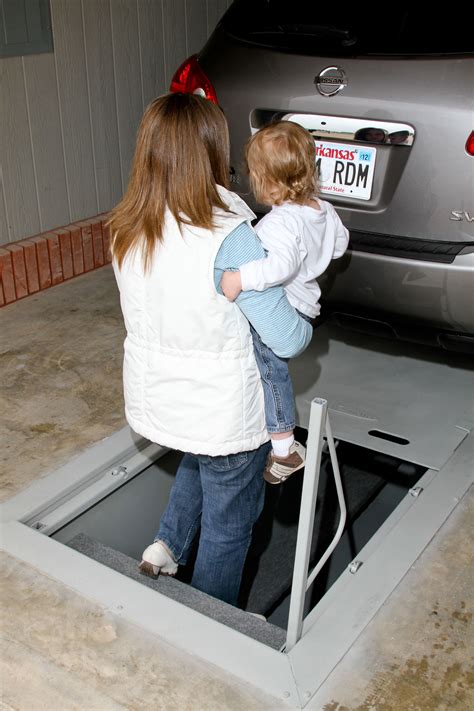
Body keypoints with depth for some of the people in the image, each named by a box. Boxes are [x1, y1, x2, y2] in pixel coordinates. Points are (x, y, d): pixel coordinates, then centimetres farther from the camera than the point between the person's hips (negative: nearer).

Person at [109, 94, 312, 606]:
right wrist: (305, 328, 2)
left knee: (199, 461, 39)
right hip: (223, 412, -6)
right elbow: (287, 340, -21)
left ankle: (167, 544, 32)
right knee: (228, 529, 18)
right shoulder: (227, 237, -27)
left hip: (153, 400, 6)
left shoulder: (126, 231, -7)